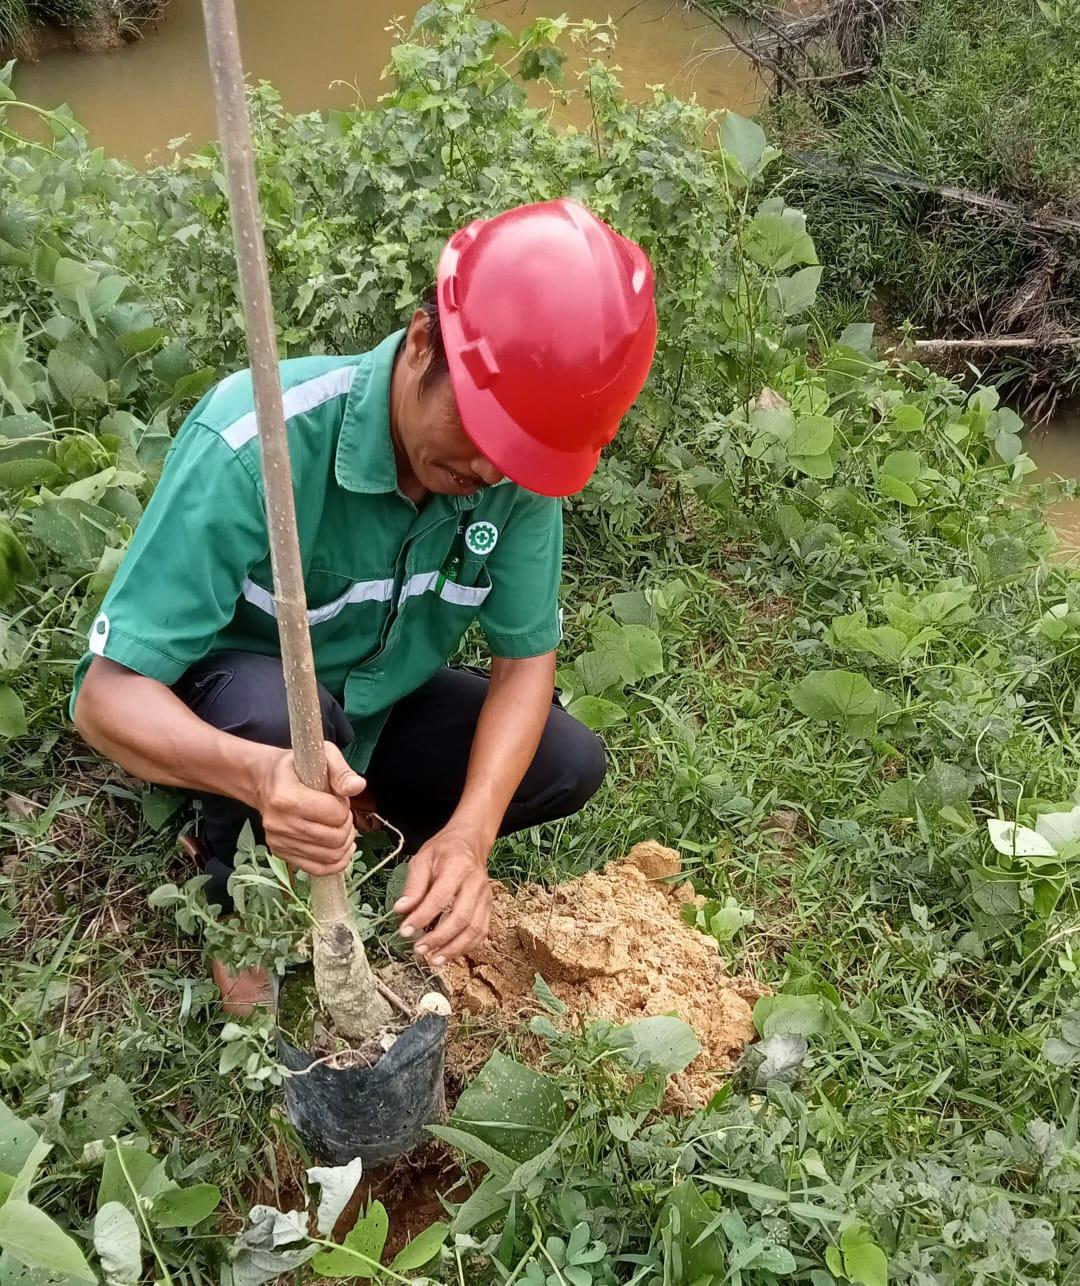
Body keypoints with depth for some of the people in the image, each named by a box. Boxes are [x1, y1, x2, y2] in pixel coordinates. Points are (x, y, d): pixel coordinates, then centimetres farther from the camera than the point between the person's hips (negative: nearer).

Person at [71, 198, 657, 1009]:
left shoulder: (520, 464, -22)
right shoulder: (255, 445, -37)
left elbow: (527, 655, -13)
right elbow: (108, 693, -36)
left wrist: (469, 830, -31)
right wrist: (262, 775, -57)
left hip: (374, 707, 5)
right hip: (229, 702, -4)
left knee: (570, 766, -10)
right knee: (278, 710, -37)